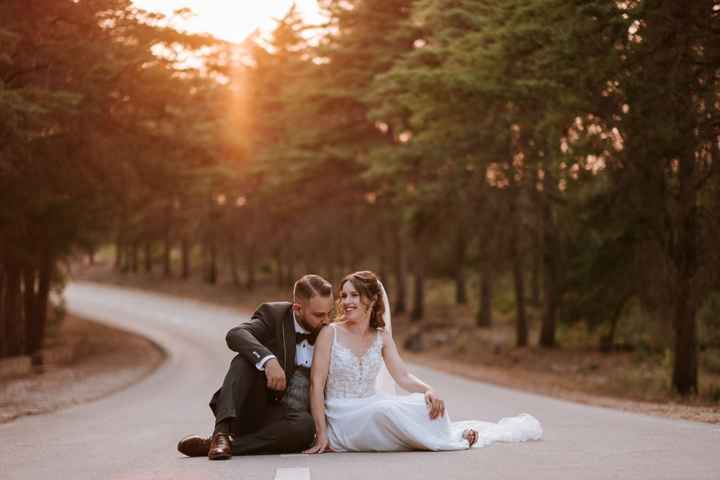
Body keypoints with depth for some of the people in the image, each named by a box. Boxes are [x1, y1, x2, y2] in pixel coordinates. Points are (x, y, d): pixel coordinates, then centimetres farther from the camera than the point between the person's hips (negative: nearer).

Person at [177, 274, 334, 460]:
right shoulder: (273, 314, -4)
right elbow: (235, 335, -24)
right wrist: (268, 359, -40)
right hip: (251, 414, -2)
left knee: (306, 424, -35)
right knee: (245, 360, -29)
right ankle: (221, 434, -39)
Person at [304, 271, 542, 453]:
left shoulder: (381, 336, 7)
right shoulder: (331, 333, -7)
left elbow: (403, 377, 0)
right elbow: (317, 384, -11)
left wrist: (428, 390, -23)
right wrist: (321, 435, -18)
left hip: (372, 409, 5)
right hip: (342, 420, -5)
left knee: (427, 405, -19)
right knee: (386, 411, -32)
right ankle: (453, 440, -13)